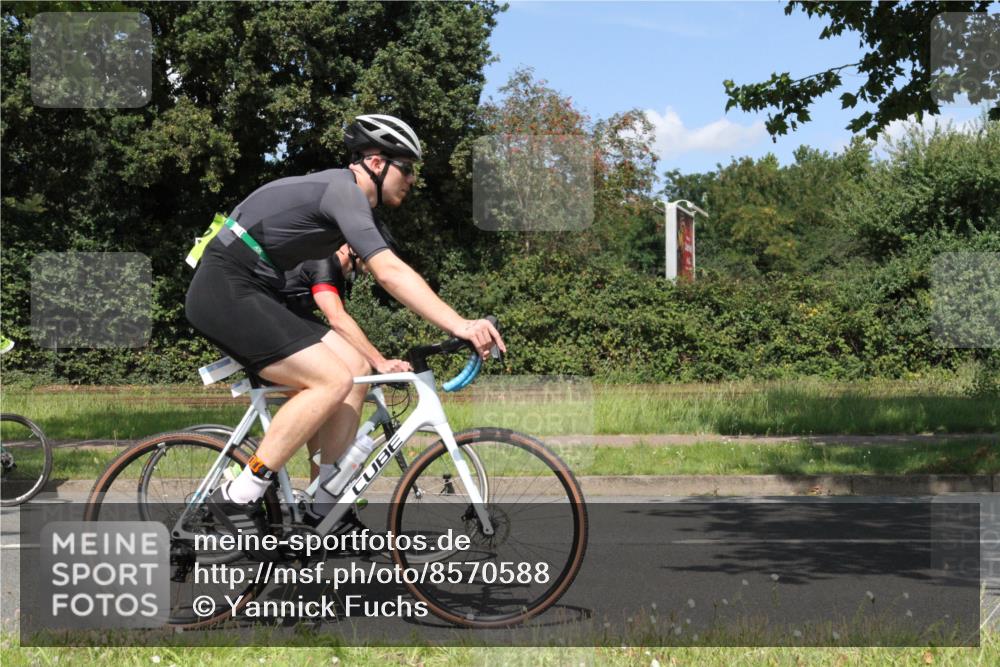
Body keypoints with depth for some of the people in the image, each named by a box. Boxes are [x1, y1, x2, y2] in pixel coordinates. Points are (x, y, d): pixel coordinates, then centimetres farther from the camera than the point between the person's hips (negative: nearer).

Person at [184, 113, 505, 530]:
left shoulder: (343, 195, 18)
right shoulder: (343, 190, -15)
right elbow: (389, 272, -25)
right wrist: (460, 325, -31)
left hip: (250, 297, 10)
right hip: (225, 292, -10)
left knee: (355, 370, 4)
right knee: (333, 380, -19)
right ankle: (238, 498, -14)